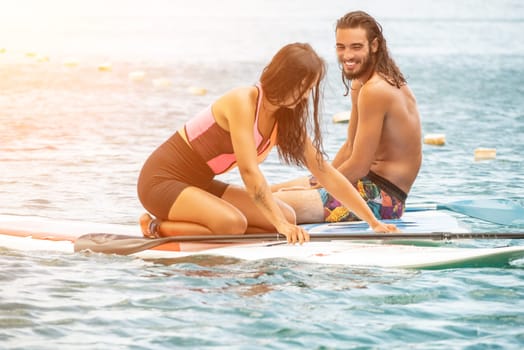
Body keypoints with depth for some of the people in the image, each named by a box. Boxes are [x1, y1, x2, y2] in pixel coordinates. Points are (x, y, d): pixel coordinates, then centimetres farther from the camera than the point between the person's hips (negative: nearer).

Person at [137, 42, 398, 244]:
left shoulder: (286, 120, 2)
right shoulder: (242, 102, -22)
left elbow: (327, 173, 3)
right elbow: (249, 171, -31)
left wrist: (374, 222, 0)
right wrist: (280, 224, -37)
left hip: (199, 184, 9)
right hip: (163, 179, -9)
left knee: (287, 217, -3)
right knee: (232, 223, -34)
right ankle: (156, 229, -11)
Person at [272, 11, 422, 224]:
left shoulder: (375, 91, -19)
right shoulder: (360, 86, 13)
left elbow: (359, 166, -19)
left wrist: (317, 186, -7)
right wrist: (319, 181, 8)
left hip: (380, 199, -11)